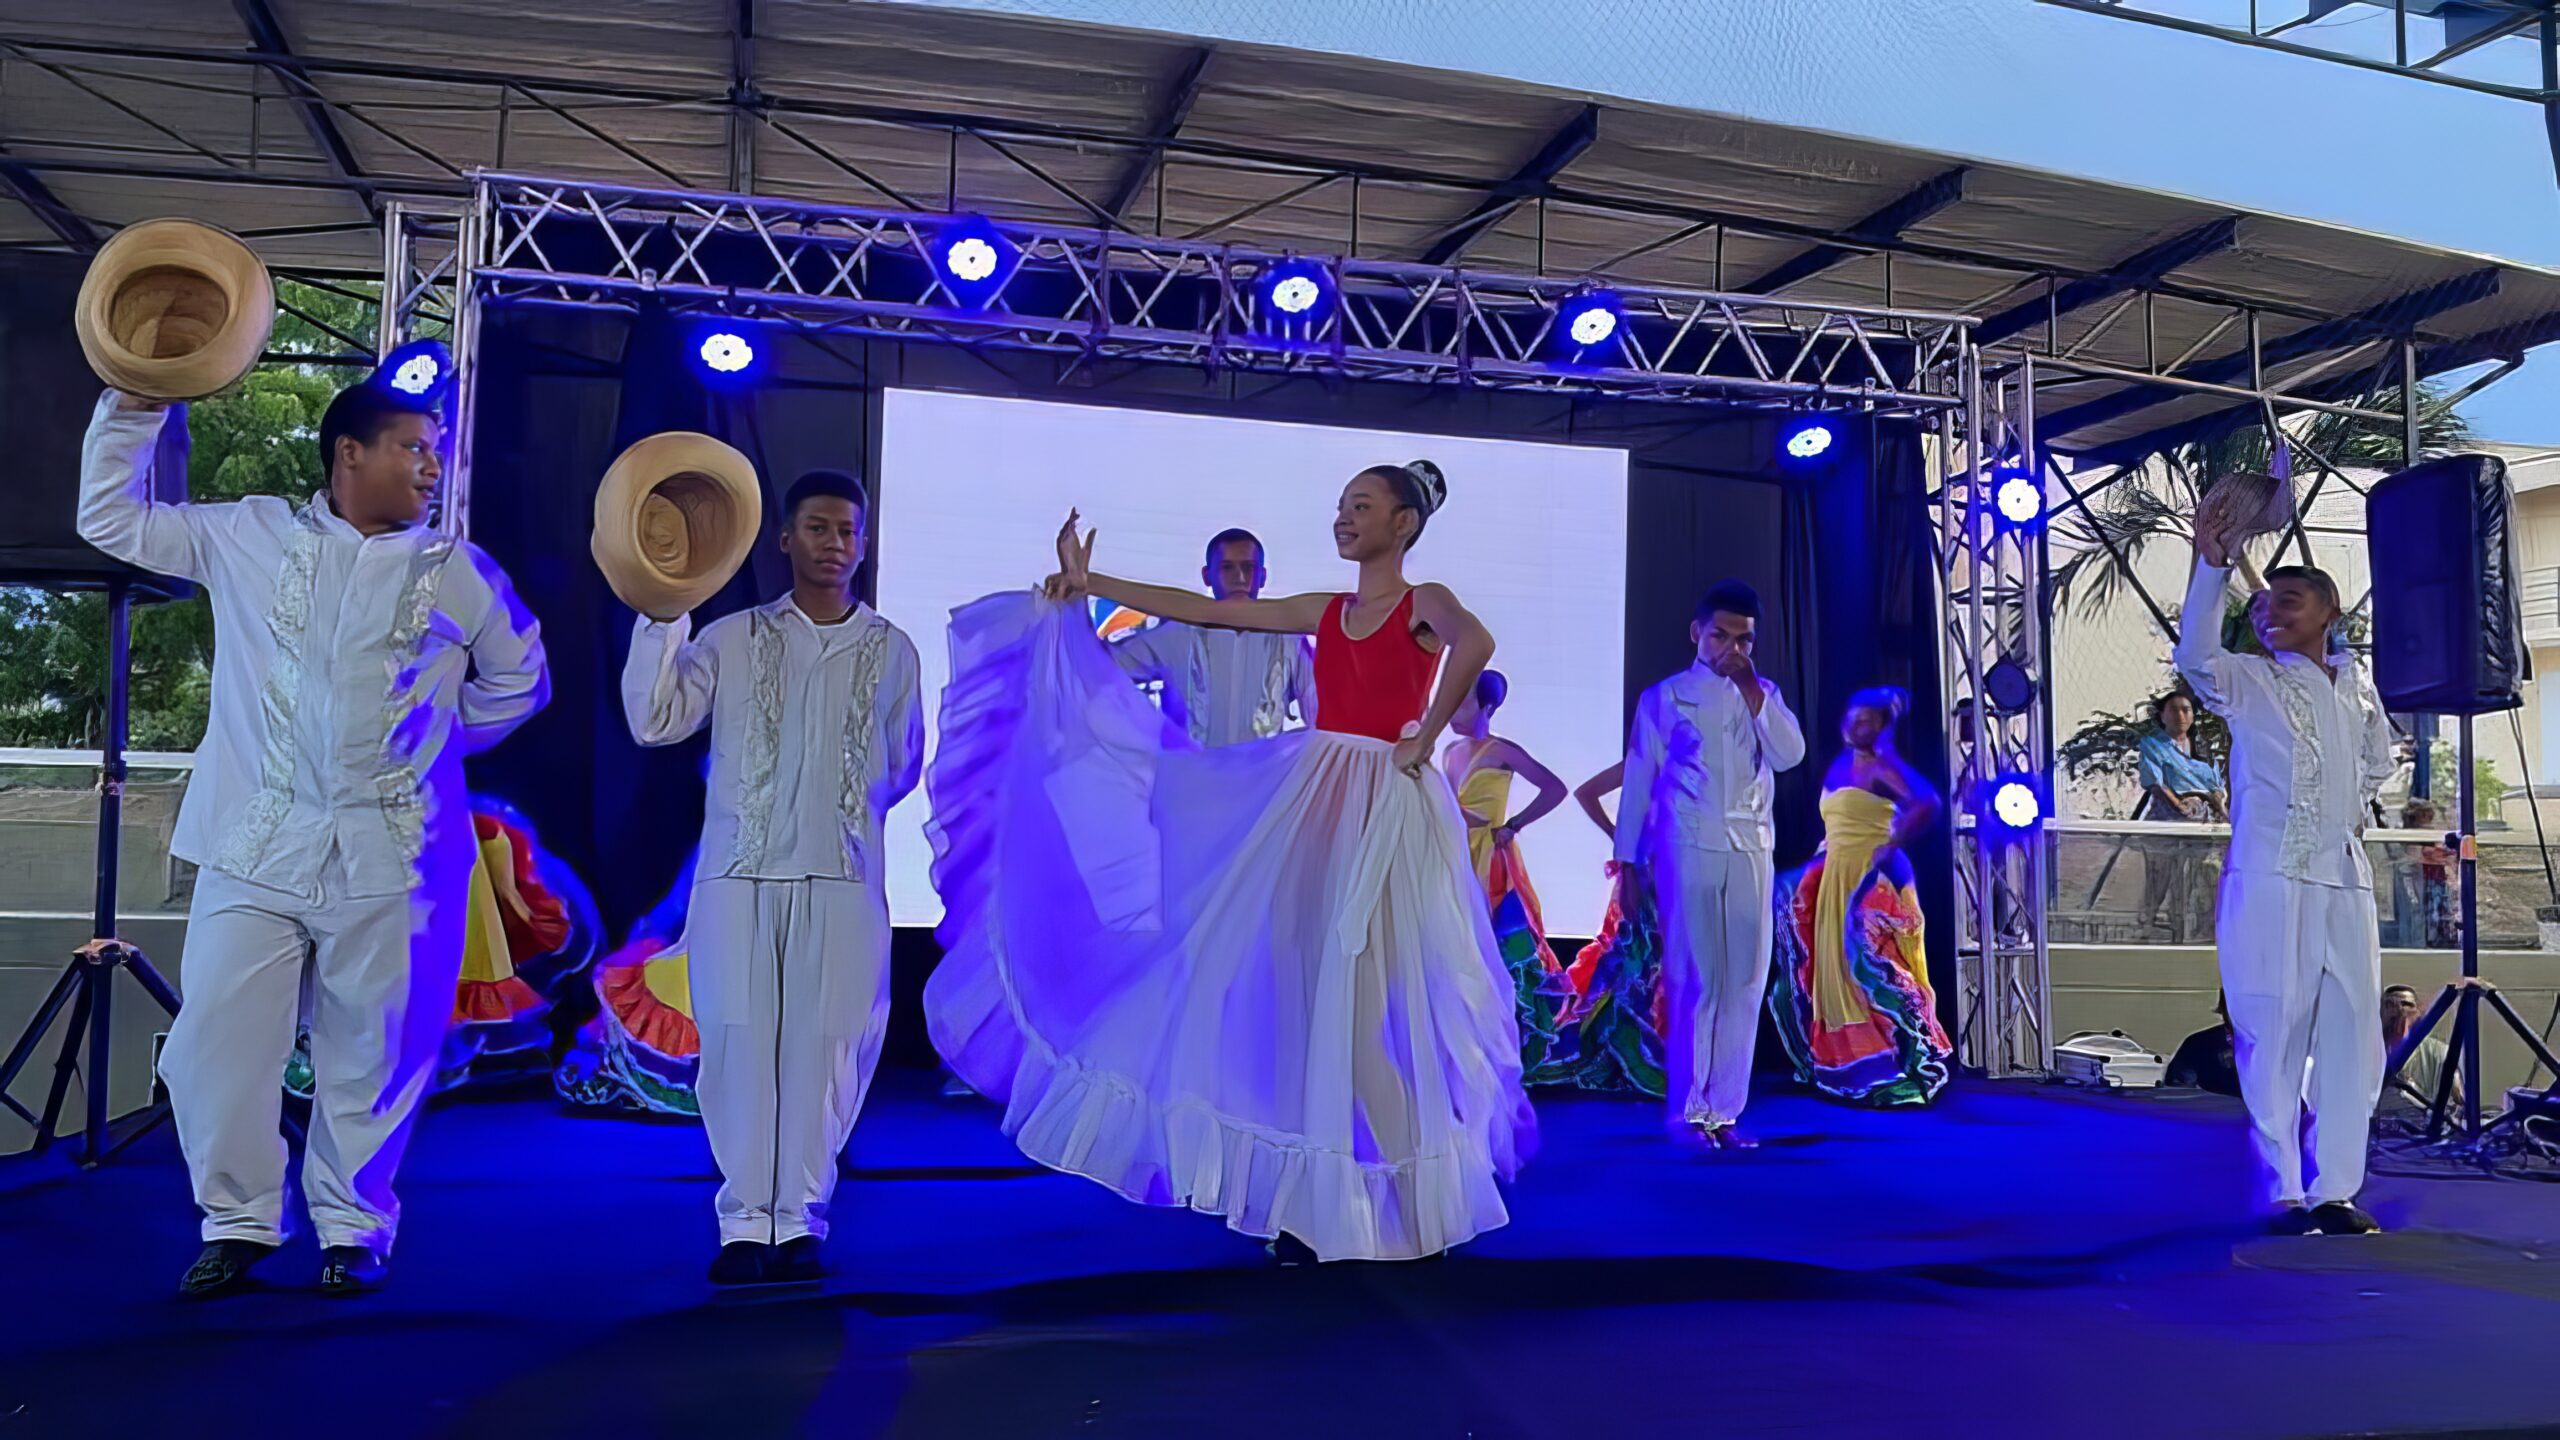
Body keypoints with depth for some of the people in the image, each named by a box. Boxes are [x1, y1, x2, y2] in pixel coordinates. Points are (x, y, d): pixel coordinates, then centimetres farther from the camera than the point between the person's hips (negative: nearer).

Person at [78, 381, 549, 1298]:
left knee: (372, 1050, 5)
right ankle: (239, 1223, 20)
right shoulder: (249, 537, 7)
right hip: (257, 843, 1)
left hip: (392, 854, 0)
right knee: (218, 1040, 0)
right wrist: (134, 406, 4)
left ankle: (353, 1229, 22)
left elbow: (517, 680, 17)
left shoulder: (457, 571, 6)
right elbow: (111, 519, 12)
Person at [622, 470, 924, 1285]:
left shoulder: (891, 650, 11)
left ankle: (800, 1223, 9)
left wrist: (841, 811, 10)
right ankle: (744, 1224, 8)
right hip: (739, 874, 0)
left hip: (843, 880, 0)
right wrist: (662, 616, -7)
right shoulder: (733, 638, 9)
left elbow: (901, 767, 19)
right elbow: (654, 720, -2)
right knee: (740, 1043, -1)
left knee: (824, 1047, -2)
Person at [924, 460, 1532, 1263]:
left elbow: (1475, 643, -26)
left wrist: (1426, 738, -21)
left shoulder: (1425, 602, -2)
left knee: (1384, 996, -4)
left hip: (1388, 811, -6)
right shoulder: (1324, 613, 16)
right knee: (1308, 990, 4)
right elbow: (1202, 611, 14)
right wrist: (1092, 584, 12)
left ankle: (1396, 1203, 10)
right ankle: (1316, 1203, 12)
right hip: (1314, 803, 6)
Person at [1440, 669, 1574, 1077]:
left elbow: (1555, 789, -13)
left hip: (1489, 863, -6)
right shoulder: (1450, 752, 11)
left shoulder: (1502, 752, -8)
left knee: (1496, 951, -4)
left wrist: (1512, 826, -12)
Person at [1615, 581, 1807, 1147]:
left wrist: (1750, 686, -5)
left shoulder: (1763, 695, 16)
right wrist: (1629, 859, 0)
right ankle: (1689, 1110, 1)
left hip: (1751, 851, 4)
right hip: (1687, 850, -3)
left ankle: (1722, 1109, 8)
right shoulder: (1664, 697, 6)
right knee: (1695, 979, -6)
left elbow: (1789, 755, -2)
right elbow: (1639, 779, 4)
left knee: (1745, 980, 1)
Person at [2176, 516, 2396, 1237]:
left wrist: (2349, 808, 16)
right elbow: (2196, 658, -22)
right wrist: (2212, 568, -30)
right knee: (2275, 1036, -3)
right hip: (2269, 883, -5)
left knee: (2351, 1039, 5)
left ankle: (2335, 1190, 14)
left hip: (2346, 885, 5)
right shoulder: (2250, 680, 1)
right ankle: (2285, 1193, 4)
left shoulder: (2358, 689, 15)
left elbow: (2379, 759, 33)